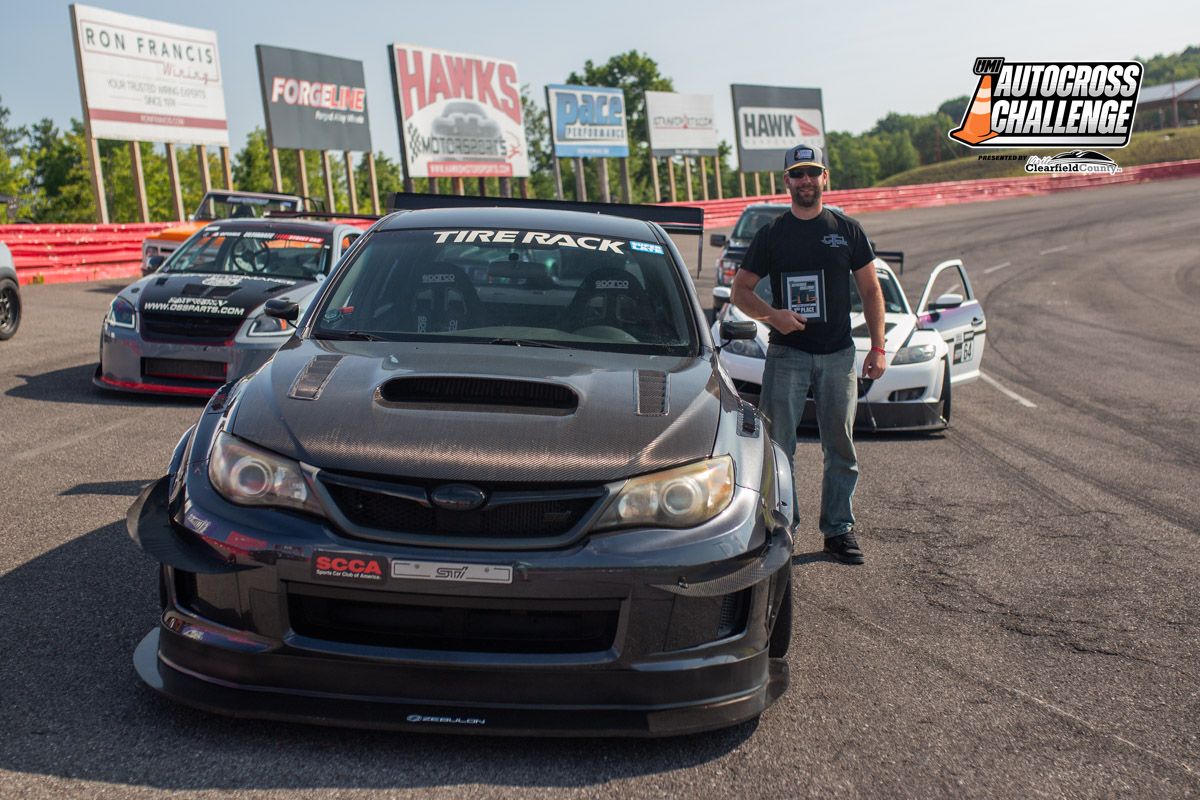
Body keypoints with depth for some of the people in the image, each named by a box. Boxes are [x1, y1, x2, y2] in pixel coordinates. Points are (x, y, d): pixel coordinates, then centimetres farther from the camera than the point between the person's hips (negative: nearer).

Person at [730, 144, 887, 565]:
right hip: (786, 353, -1)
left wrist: (877, 347, 2)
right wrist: (771, 314, -13)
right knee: (778, 444, -2)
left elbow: (871, 291, 11)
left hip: (838, 355, 1)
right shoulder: (771, 233, 5)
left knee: (841, 446, 5)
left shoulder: (847, 230, 8)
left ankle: (839, 528, 16)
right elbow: (739, 290, 6)